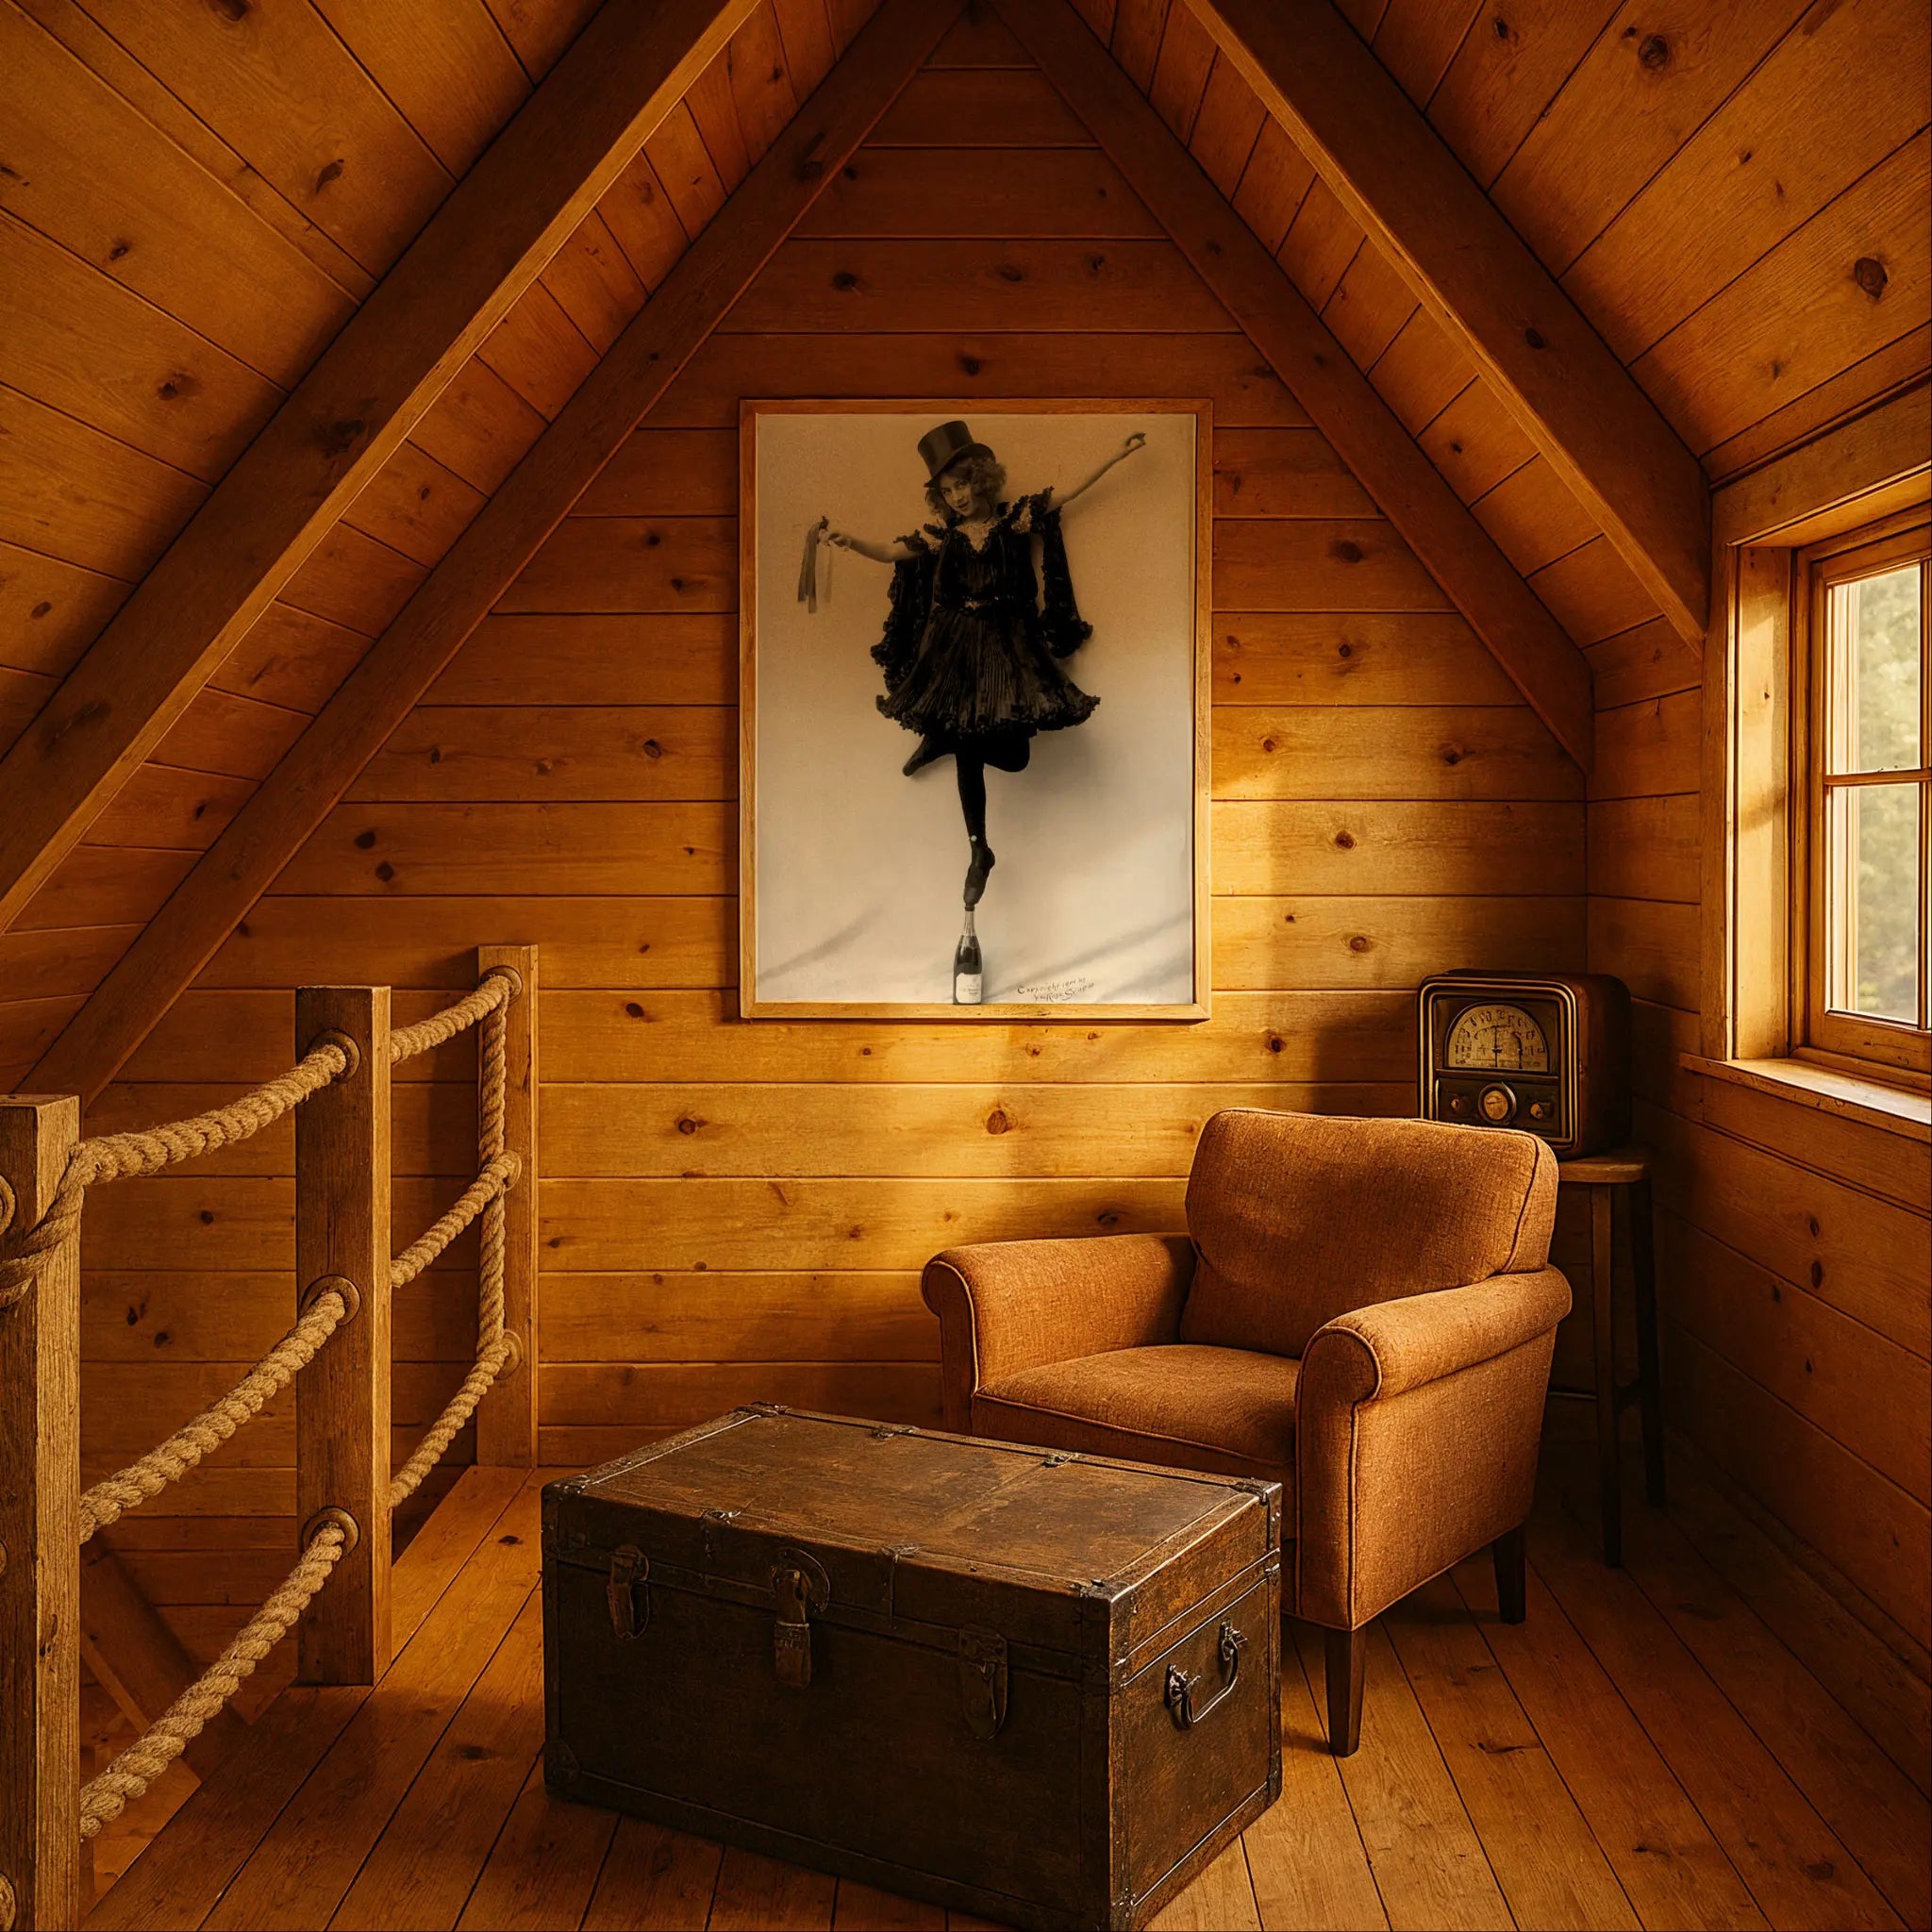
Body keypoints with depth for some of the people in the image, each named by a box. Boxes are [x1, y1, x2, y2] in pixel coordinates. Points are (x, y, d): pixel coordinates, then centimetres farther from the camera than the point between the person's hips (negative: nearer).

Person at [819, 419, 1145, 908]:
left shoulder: (1015, 517, 2)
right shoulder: (941, 535, 3)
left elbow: (1072, 492, 3)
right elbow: (888, 552, -5)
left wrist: (1118, 455, -1)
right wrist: (849, 541, -23)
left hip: (1009, 642, 0)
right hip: (959, 647, 0)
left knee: (1013, 756, -5)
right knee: (968, 754, 0)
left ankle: (944, 739, 26)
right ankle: (978, 852, 13)